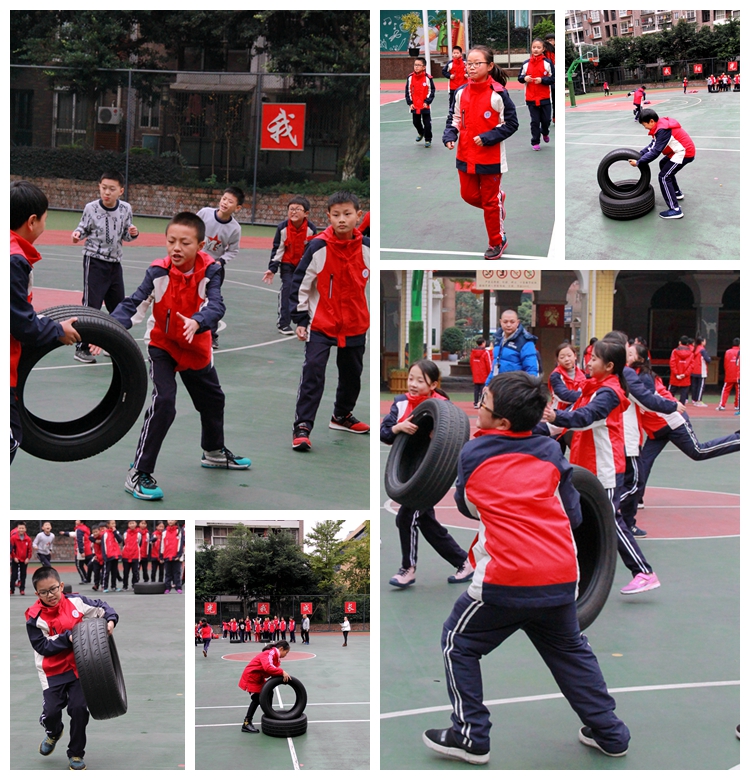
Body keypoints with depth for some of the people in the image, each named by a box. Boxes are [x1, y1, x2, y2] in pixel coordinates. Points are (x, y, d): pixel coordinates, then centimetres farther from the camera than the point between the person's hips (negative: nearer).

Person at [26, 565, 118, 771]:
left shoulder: (75, 602, -7)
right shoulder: (35, 617, -13)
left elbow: (101, 607, 6)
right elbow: (42, 646, -15)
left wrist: (110, 620, -12)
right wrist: (67, 638, -23)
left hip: (79, 667, 1)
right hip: (53, 671, -1)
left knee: (79, 708, -5)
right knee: (51, 711, -7)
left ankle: (76, 754, 16)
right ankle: (53, 733, 33)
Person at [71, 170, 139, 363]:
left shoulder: (126, 209, -2)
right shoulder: (91, 208, -10)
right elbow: (84, 228, 3)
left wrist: (132, 234, -13)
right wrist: (78, 234, -19)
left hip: (115, 263, 4)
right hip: (94, 262, -4)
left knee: (118, 306, 12)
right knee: (91, 304, -8)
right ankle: (82, 348, -1)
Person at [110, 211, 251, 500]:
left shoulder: (209, 270, -20)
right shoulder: (158, 272, -23)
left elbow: (216, 305, -34)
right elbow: (134, 304, -29)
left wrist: (196, 322, -55)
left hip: (196, 349, 4)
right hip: (163, 346, -4)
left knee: (213, 399, 22)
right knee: (163, 402, -22)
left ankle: (214, 452, 52)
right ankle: (138, 474, -15)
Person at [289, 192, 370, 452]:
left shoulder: (367, 248, -5)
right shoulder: (318, 247, -14)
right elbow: (300, 283, -7)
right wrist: (300, 319, -7)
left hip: (355, 325, 4)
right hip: (321, 324, -4)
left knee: (352, 374, 18)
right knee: (313, 372, -13)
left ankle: (342, 416, 40)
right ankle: (302, 427, -8)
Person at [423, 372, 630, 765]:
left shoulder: (472, 453, 0)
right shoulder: (551, 451, 7)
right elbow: (573, 514, 11)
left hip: (506, 582, -4)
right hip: (561, 579, 4)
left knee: (458, 644, 15)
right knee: (570, 649, 25)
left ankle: (470, 737, 12)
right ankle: (609, 733, 28)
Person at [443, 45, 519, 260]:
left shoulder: (497, 94, -16)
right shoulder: (461, 92, 0)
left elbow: (511, 123, -12)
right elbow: (455, 119, 10)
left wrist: (488, 138, -20)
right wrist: (449, 136, -9)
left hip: (490, 158, -5)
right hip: (465, 156, 5)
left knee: (490, 202, 7)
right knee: (469, 195, 12)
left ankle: (497, 242, 25)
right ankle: (498, 199, 43)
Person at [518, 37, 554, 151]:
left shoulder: (548, 63, -3)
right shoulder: (526, 63, 3)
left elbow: (553, 78, -4)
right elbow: (520, 77, 10)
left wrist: (542, 80, -18)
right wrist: (524, 78, -11)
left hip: (545, 98, -1)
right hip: (531, 98, 1)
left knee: (546, 119, 8)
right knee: (535, 121, 3)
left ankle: (545, 133, 40)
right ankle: (535, 142, 13)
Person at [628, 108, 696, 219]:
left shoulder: (663, 130, -25)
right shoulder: (662, 125, 6)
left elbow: (655, 152, -25)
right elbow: (653, 145, 9)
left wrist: (638, 162, -20)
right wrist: (640, 154, -1)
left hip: (684, 153, -11)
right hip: (681, 150, 11)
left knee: (663, 177, -12)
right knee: (663, 164, 30)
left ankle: (675, 210, -15)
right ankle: (677, 193, 41)